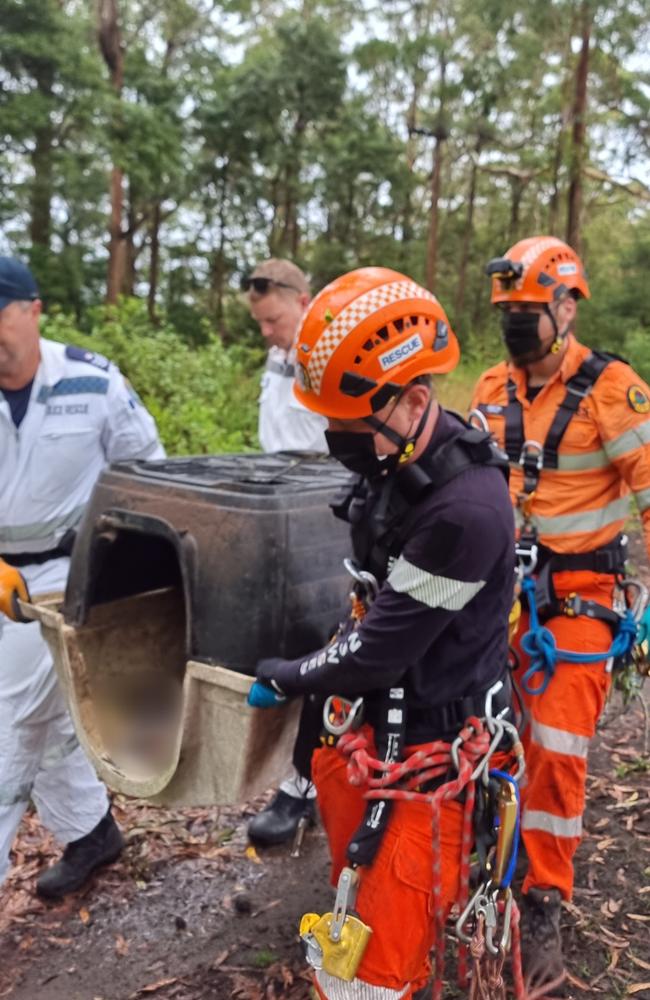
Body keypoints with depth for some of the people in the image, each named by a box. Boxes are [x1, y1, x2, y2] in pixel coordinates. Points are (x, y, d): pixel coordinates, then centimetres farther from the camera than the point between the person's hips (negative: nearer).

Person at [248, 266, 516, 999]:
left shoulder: (465, 508, -31)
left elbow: (383, 651, -23)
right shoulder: (394, 462, -3)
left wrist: (286, 679, -8)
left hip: (434, 737, -8)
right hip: (374, 707, 8)